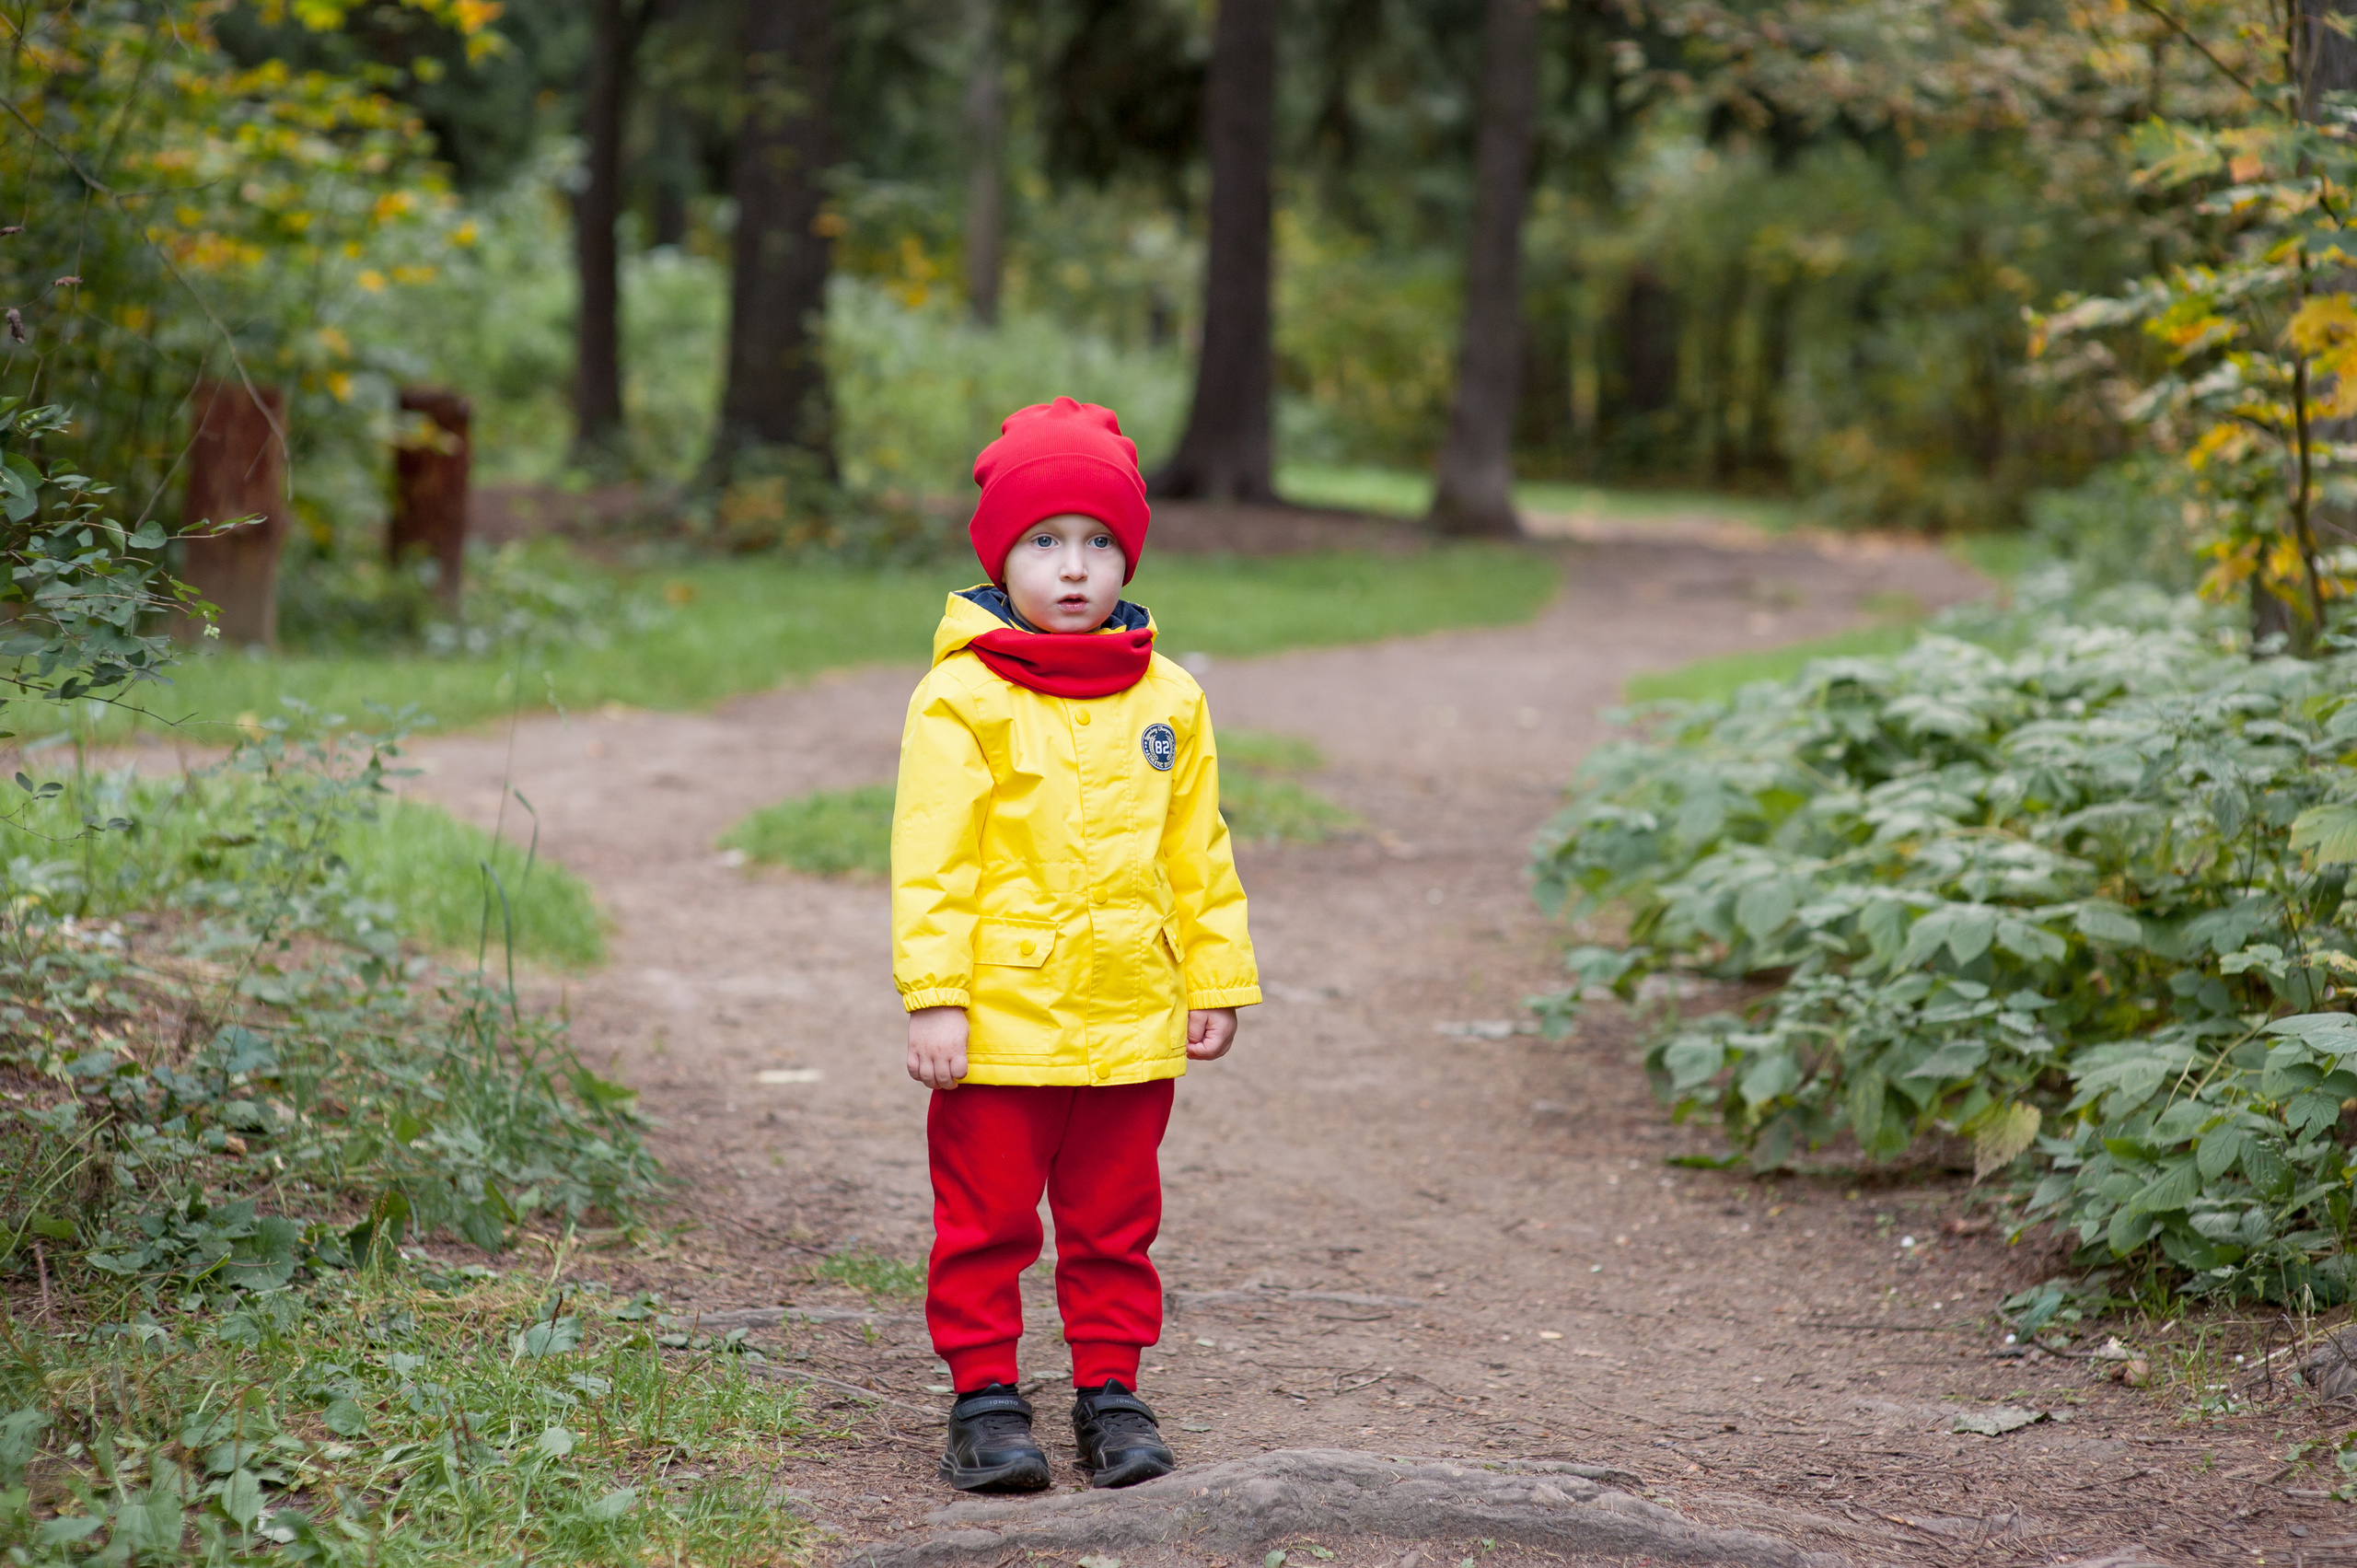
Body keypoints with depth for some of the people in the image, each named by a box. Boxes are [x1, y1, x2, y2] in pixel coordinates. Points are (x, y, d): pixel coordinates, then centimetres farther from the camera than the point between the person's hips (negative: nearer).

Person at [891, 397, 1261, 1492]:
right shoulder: (961, 698, -6)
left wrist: (1218, 981, 12)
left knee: (1113, 1225, 12)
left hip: (1130, 1021, 4)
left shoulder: (1167, 701, 7)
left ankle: (1111, 1394, 22)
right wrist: (932, 997, -13)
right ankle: (985, 1399, 15)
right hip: (999, 1022, -3)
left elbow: (1197, 855, 14)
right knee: (987, 1221, 4)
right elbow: (929, 861, -8)